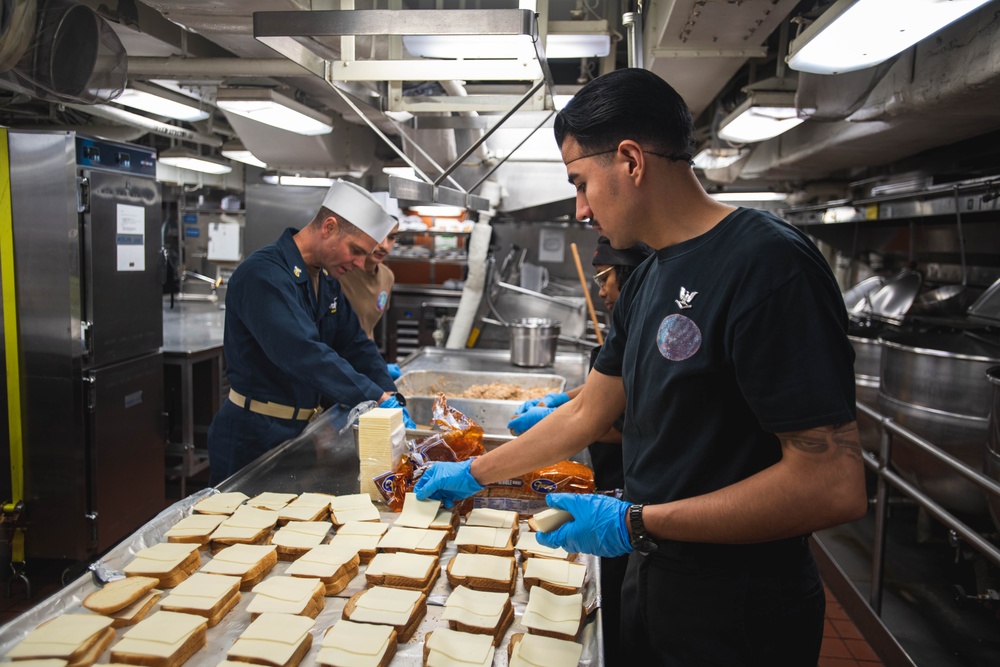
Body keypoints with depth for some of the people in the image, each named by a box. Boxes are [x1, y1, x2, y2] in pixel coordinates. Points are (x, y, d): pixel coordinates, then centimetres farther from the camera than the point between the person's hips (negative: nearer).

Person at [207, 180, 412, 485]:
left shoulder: (327, 279, 7)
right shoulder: (264, 275, -23)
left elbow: (355, 343, 7)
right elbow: (304, 354, -34)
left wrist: (390, 394, -9)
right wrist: (378, 398, -34)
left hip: (301, 426, 9)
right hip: (254, 436, -9)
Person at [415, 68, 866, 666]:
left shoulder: (768, 264, -23)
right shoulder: (650, 280, 5)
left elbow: (834, 485, -27)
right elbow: (586, 415, 12)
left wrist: (634, 523, -23)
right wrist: (473, 474, 14)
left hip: (737, 616, -7)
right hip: (652, 578, 7)